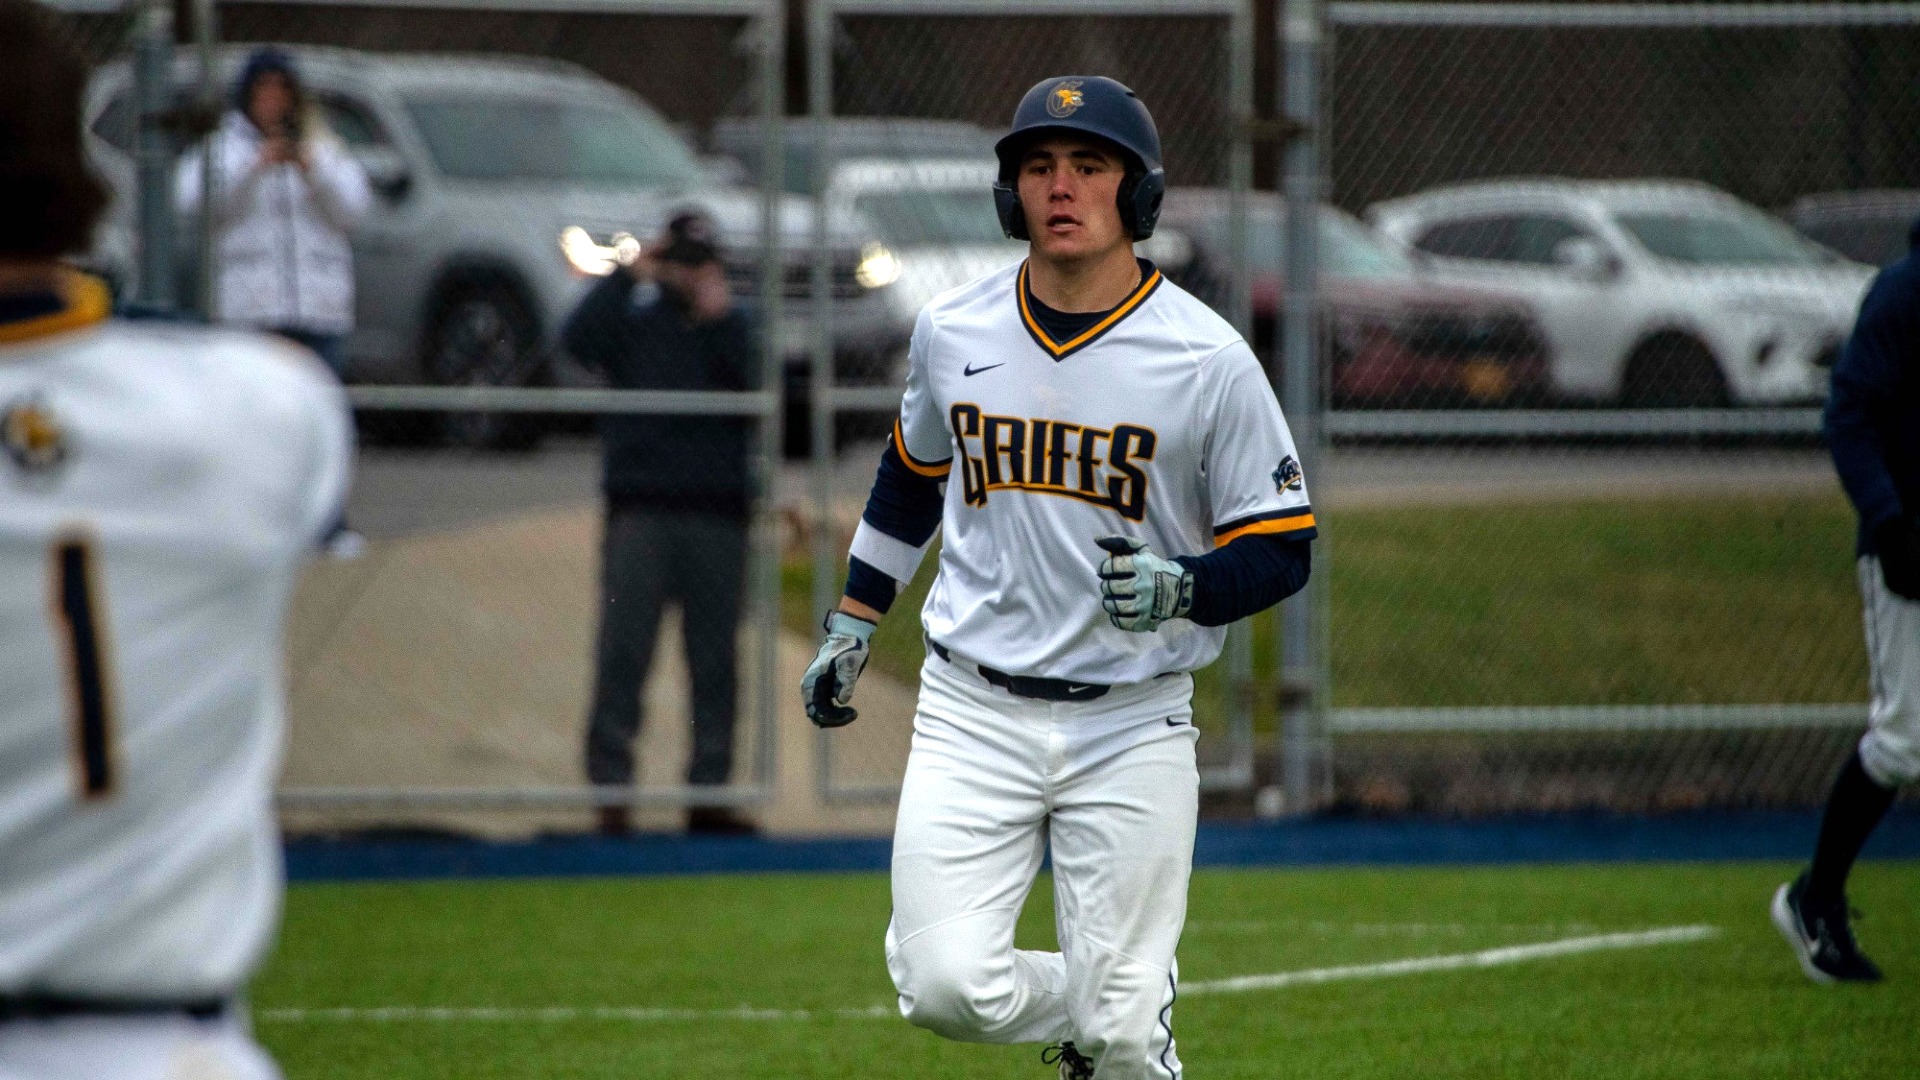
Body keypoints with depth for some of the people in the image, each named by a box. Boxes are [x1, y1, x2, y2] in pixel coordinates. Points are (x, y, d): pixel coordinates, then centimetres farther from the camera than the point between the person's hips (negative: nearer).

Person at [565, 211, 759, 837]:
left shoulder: (734, 329, 13)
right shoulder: (635, 323, 10)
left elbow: (760, 388, -4)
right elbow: (578, 339, -9)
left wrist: (720, 318, -7)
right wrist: (629, 277, -6)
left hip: (718, 514, 2)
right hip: (640, 509, -1)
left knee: (715, 660, 3)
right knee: (623, 652, -8)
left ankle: (709, 792, 7)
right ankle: (610, 789, -8)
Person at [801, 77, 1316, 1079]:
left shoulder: (1209, 358, -8)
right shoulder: (950, 330, 3)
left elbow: (1282, 547, -5)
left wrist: (1182, 589, -24)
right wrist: (850, 625, 23)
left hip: (1131, 727, -2)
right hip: (971, 713, 2)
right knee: (947, 987, -12)